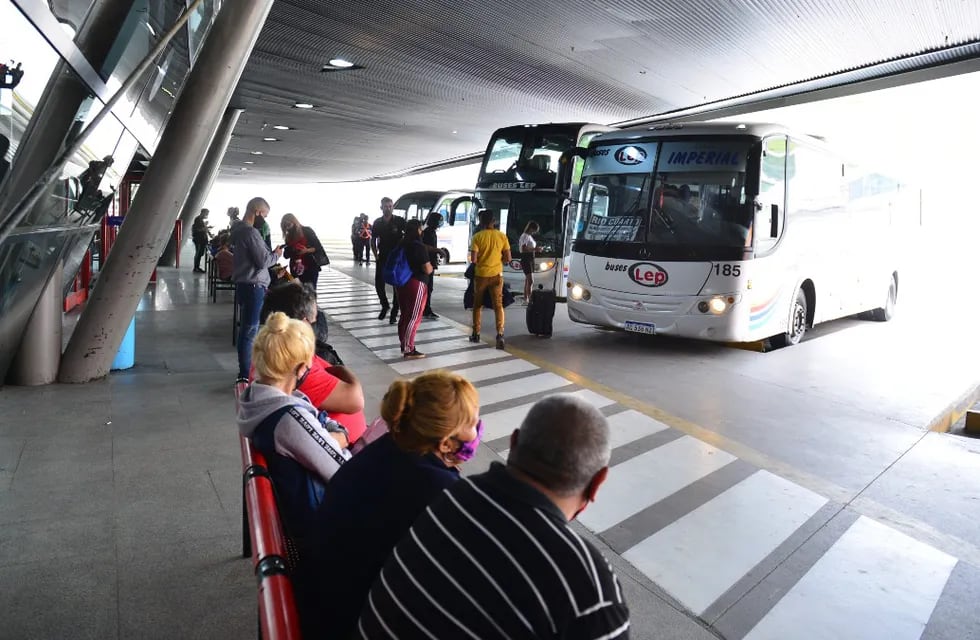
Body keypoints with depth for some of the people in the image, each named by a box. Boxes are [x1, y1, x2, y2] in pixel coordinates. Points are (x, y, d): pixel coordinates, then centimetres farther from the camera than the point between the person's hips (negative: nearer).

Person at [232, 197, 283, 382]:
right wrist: (276, 255, -2)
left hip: (243, 284, 10)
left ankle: (246, 370, 26)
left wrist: (270, 253, 6)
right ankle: (245, 375, -1)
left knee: (247, 328, 17)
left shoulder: (238, 230, 12)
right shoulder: (251, 232, -18)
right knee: (250, 330, -5)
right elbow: (262, 261, -18)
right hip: (253, 287, -10)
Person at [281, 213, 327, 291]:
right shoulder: (288, 237, 10)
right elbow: (286, 254, 8)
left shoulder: (307, 231, -1)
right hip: (296, 270, 3)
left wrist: (307, 250, -20)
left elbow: (318, 247, -3)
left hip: (310, 268, -3)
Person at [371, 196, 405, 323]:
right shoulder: (377, 223, 3)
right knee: (378, 284, 2)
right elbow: (373, 240, 13)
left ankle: (394, 313, 8)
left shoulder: (399, 221, -7)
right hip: (382, 258, 3)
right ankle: (384, 306, 27)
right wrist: (376, 255, 3)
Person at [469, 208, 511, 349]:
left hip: (480, 275, -1)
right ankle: (500, 334, -15)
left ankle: (476, 334, 22)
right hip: (496, 275, 1)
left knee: (477, 304, 15)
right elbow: (508, 258, 0)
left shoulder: (477, 236, -9)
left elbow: (473, 259, -13)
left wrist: (480, 262, 9)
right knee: (498, 304, 1)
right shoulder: (501, 236, -1)